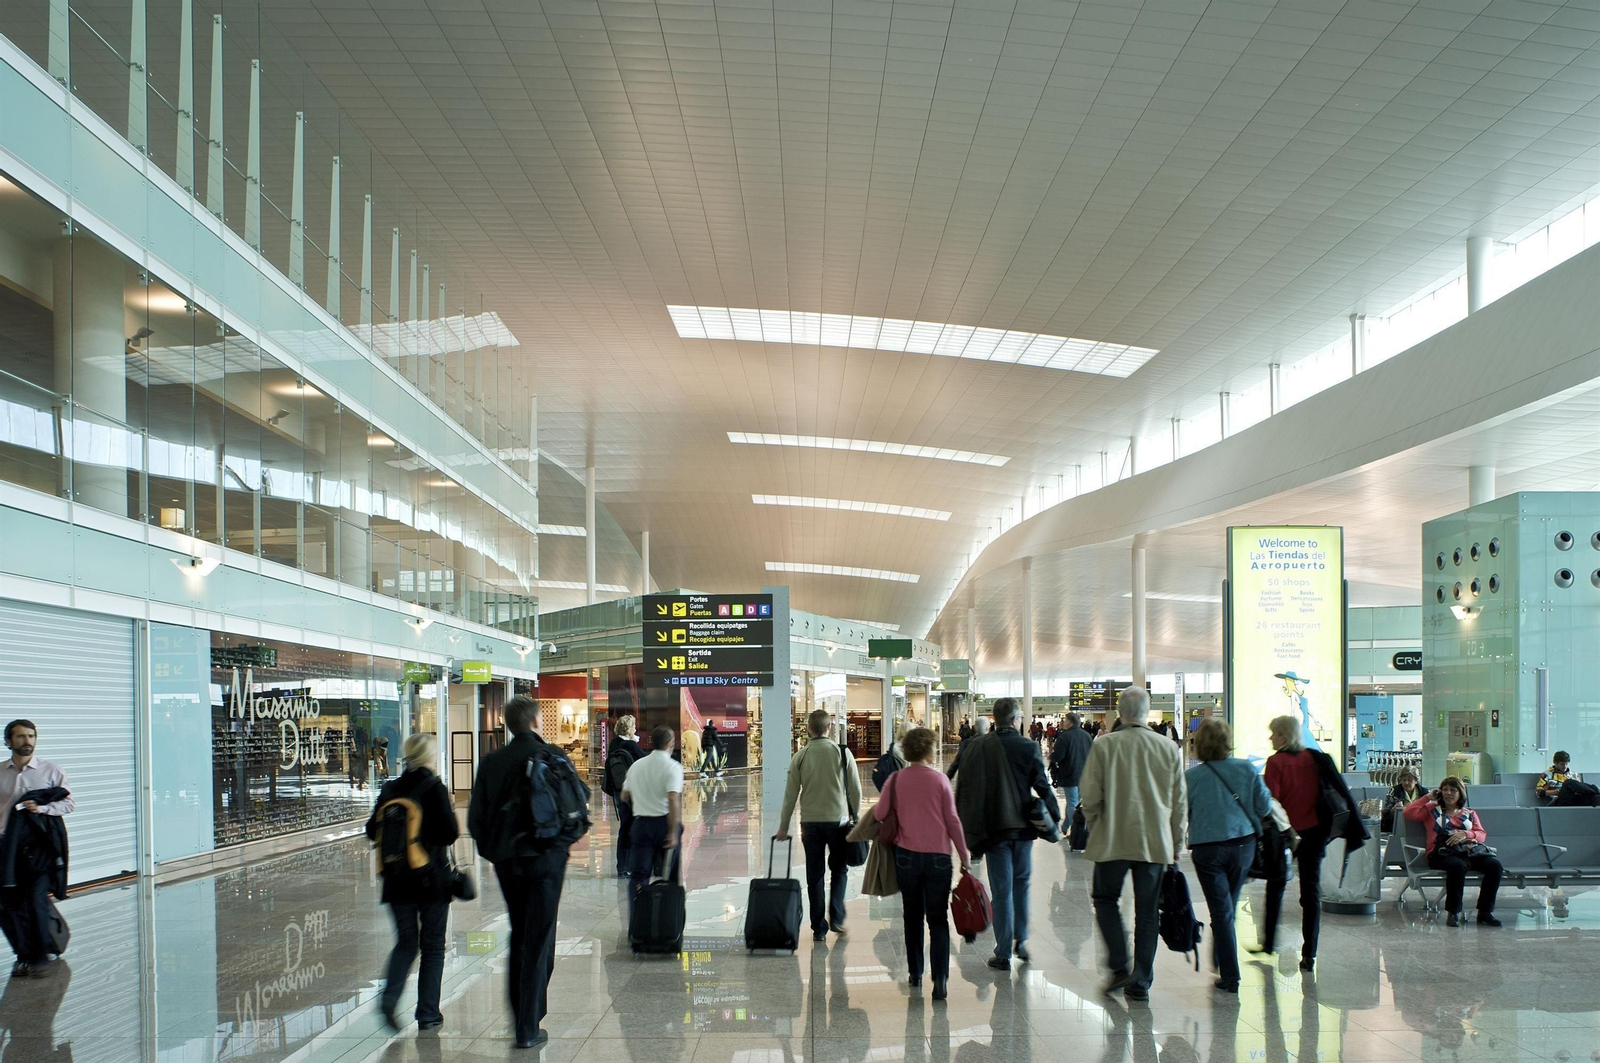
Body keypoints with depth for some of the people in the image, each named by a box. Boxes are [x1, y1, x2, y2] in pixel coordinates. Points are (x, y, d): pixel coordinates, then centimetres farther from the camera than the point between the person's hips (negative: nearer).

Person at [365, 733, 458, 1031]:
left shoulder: (390, 789, 1)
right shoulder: (435, 789, -12)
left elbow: (373, 831, 6)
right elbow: (450, 833, -16)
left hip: (397, 880, 4)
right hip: (432, 878, -4)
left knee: (406, 942, 16)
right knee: (433, 945, 8)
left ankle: (390, 996, -6)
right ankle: (427, 1014, 9)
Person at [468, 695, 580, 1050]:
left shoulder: (492, 763, -2)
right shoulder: (554, 758, -10)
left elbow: (475, 818, -1)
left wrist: (493, 848, 14)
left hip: (506, 861, 3)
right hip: (545, 859, -3)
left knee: (518, 937, 21)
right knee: (538, 943, 3)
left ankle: (519, 1015, 25)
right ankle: (528, 1028, 2)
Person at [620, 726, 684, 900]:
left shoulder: (636, 765, 7)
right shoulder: (673, 767, -10)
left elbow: (625, 796, 15)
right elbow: (673, 799, -21)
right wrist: (674, 832, -21)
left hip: (641, 822, 3)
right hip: (664, 823, -3)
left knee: (638, 874, 1)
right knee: (671, 874, 13)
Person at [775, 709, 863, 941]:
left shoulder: (800, 757, -2)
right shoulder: (842, 753, -5)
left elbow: (790, 794, 0)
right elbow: (855, 790, -2)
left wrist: (783, 827, 8)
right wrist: (856, 817, 12)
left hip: (810, 822, 1)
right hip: (838, 820, -1)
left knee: (815, 875, 8)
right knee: (839, 869, 17)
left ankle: (818, 928, 9)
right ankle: (836, 917, 4)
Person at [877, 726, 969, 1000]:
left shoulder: (896, 779, -2)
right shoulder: (939, 779, -5)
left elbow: (879, 813, -3)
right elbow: (952, 820, -4)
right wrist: (964, 857, 3)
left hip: (906, 855, 2)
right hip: (938, 856, -2)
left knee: (913, 917, 16)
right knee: (938, 919, 1)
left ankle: (915, 974, 21)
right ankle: (939, 976, -13)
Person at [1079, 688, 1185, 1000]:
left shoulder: (1104, 745, -8)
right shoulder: (1169, 748, 1)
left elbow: (1090, 795, -7)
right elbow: (1180, 802, 6)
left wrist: (1094, 826, 12)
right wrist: (1176, 845, 15)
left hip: (1113, 841, -2)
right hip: (1155, 843, 2)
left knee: (1106, 899, 16)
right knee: (1148, 912, 9)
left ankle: (1120, 966, 3)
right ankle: (1140, 982, 10)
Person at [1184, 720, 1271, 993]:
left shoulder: (1190, 777, -11)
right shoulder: (1247, 769, -6)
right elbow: (1265, 807, -1)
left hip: (1207, 848, -2)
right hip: (1243, 844, 3)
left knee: (1221, 911, 3)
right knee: (1229, 906, 20)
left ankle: (1229, 976, 0)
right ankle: (1220, 960, 35)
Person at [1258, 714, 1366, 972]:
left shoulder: (1276, 762, -11)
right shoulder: (1316, 759, 3)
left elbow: (1271, 800, -16)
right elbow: (1340, 791, 4)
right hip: (1315, 831, 3)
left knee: (1276, 886, 16)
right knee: (1311, 889, 4)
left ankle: (1268, 943, 23)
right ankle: (1309, 954, -1)